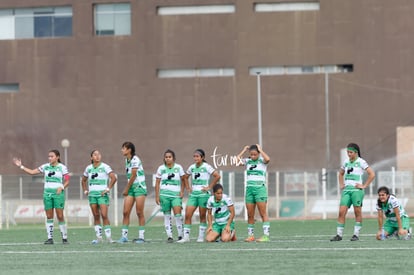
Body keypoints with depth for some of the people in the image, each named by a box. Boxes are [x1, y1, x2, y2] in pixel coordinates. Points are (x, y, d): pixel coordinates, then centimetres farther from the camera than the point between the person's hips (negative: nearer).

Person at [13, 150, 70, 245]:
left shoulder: (62, 167, -1)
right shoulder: (45, 167, 8)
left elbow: (67, 181, 0)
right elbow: (32, 172, 9)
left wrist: (62, 187, -19)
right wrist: (21, 166, 2)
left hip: (58, 193, -4)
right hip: (47, 193, 4)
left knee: (60, 216, -6)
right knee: (49, 216, 2)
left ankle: (64, 238, 1)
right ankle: (50, 238, 4)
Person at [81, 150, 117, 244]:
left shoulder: (105, 167, -4)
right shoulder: (88, 168, 10)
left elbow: (113, 178, -12)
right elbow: (84, 180, 25)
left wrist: (108, 189, -14)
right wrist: (85, 191, 14)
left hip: (102, 194, -5)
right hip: (92, 194, 5)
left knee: (104, 215, -13)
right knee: (96, 216, 4)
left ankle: (109, 237, -9)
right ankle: (99, 237, 7)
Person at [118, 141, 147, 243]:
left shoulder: (135, 160, -13)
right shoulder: (127, 160, 12)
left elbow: (133, 176, -13)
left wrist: (126, 189, -7)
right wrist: (127, 189, 7)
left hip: (139, 187, -8)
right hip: (131, 188, 8)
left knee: (139, 213, -5)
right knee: (125, 212, -1)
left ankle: (141, 236, 0)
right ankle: (124, 236, 0)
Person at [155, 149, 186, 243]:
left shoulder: (178, 167, 4)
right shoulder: (161, 168, 5)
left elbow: (183, 180, 12)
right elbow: (157, 183, 7)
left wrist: (182, 191, 1)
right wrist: (157, 196, 2)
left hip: (176, 194, -1)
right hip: (164, 194, 1)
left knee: (177, 213, -14)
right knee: (167, 215, 2)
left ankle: (180, 235, -4)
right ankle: (169, 236, 6)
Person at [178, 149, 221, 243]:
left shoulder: (206, 167, -7)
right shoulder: (192, 167, 9)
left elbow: (217, 176, -13)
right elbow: (185, 177, 25)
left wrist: (209, 187, -12)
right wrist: (188, 187, 13)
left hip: (203, 194, -5)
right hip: (193, 194, 5)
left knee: (202, 216, 3)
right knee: (187, 215, -5)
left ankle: (201, 237, 10)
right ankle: (186, 237, -3)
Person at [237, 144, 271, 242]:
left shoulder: (261, 161, 1)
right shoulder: (247, 161, 11)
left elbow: (267, 159, -21)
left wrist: (260, 150, -8)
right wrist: (244, 150, 4)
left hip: (260, 188, -4)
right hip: (249, 188, 4)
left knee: (263, 213, -7)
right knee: (250, 215, 4)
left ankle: (266, 235, -9)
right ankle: (250, 235, 9)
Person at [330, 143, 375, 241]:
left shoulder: (361, 162, -3)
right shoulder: (346, 162, 14)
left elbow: (372, 174, -7)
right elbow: (341, 174, 31)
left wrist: (364, 186, -8)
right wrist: (341, 184, 17)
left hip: (356, 190, -5)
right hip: (346, 190, 5)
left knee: (357, 212, -1)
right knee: (341, 212, -4)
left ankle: (356, 234, 5)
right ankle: (339, 234, -2)